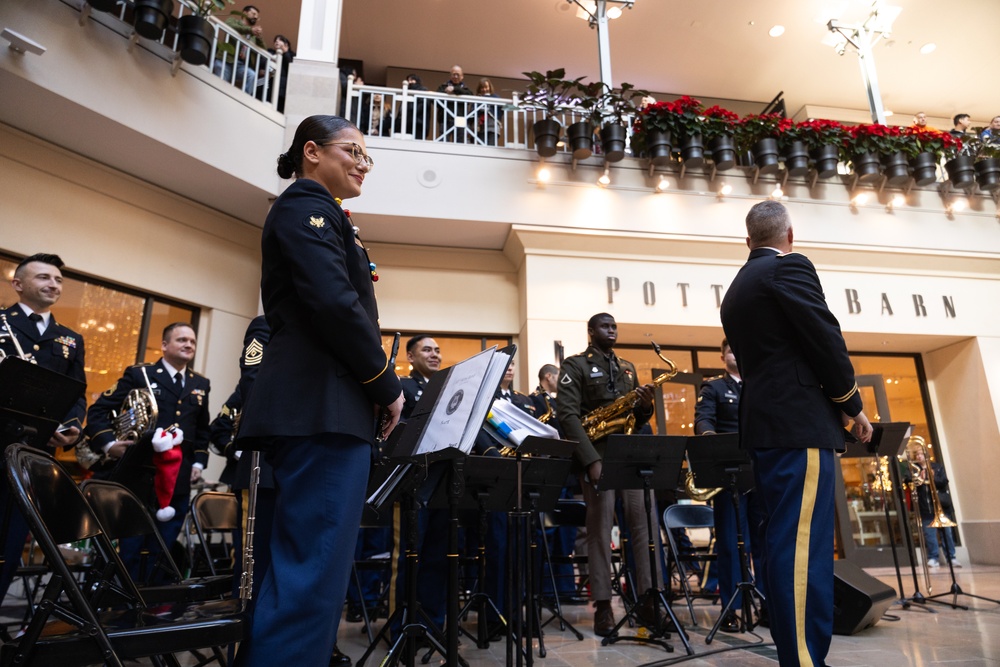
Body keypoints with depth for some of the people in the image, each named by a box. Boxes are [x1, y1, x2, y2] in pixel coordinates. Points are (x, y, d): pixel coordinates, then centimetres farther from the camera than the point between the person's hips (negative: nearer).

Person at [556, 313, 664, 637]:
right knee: (600, 526, -3)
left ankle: (650, 599, 8)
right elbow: (568, 414, -11)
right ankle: (602, 606, 4)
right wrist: (590, 460, -20)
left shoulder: (628, 368, 20)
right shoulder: (575, 365, 0)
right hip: (597, 451, -5)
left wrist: (645, 406, -5)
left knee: (646, 521, 0)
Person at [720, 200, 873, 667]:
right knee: (804, 548, -9)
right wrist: (852, 405, 2)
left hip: (766, 426, 9)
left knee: (785, 544, 13)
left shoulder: (737, 288, 20)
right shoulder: (790, 267, -5)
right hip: (800, 425, -9)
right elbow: (826, 339, -11)